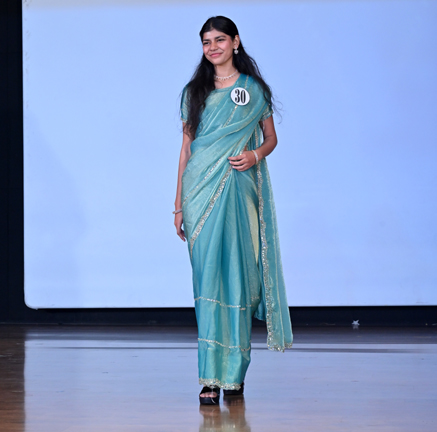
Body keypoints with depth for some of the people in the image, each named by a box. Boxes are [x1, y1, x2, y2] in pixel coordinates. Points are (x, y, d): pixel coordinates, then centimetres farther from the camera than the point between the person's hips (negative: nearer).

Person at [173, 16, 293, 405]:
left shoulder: (254, 89, 7)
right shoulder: (195, 92, 12)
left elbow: (271, 138, 14)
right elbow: (187, 146, 12)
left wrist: (255, 155, -9)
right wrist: (179, 202, 8)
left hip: (238, 190, -1)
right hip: (201, 190, 1)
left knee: (237, 275, -3)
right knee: (207, 278, -4)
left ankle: (235, 371, 10)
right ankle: (211, 377, -4)